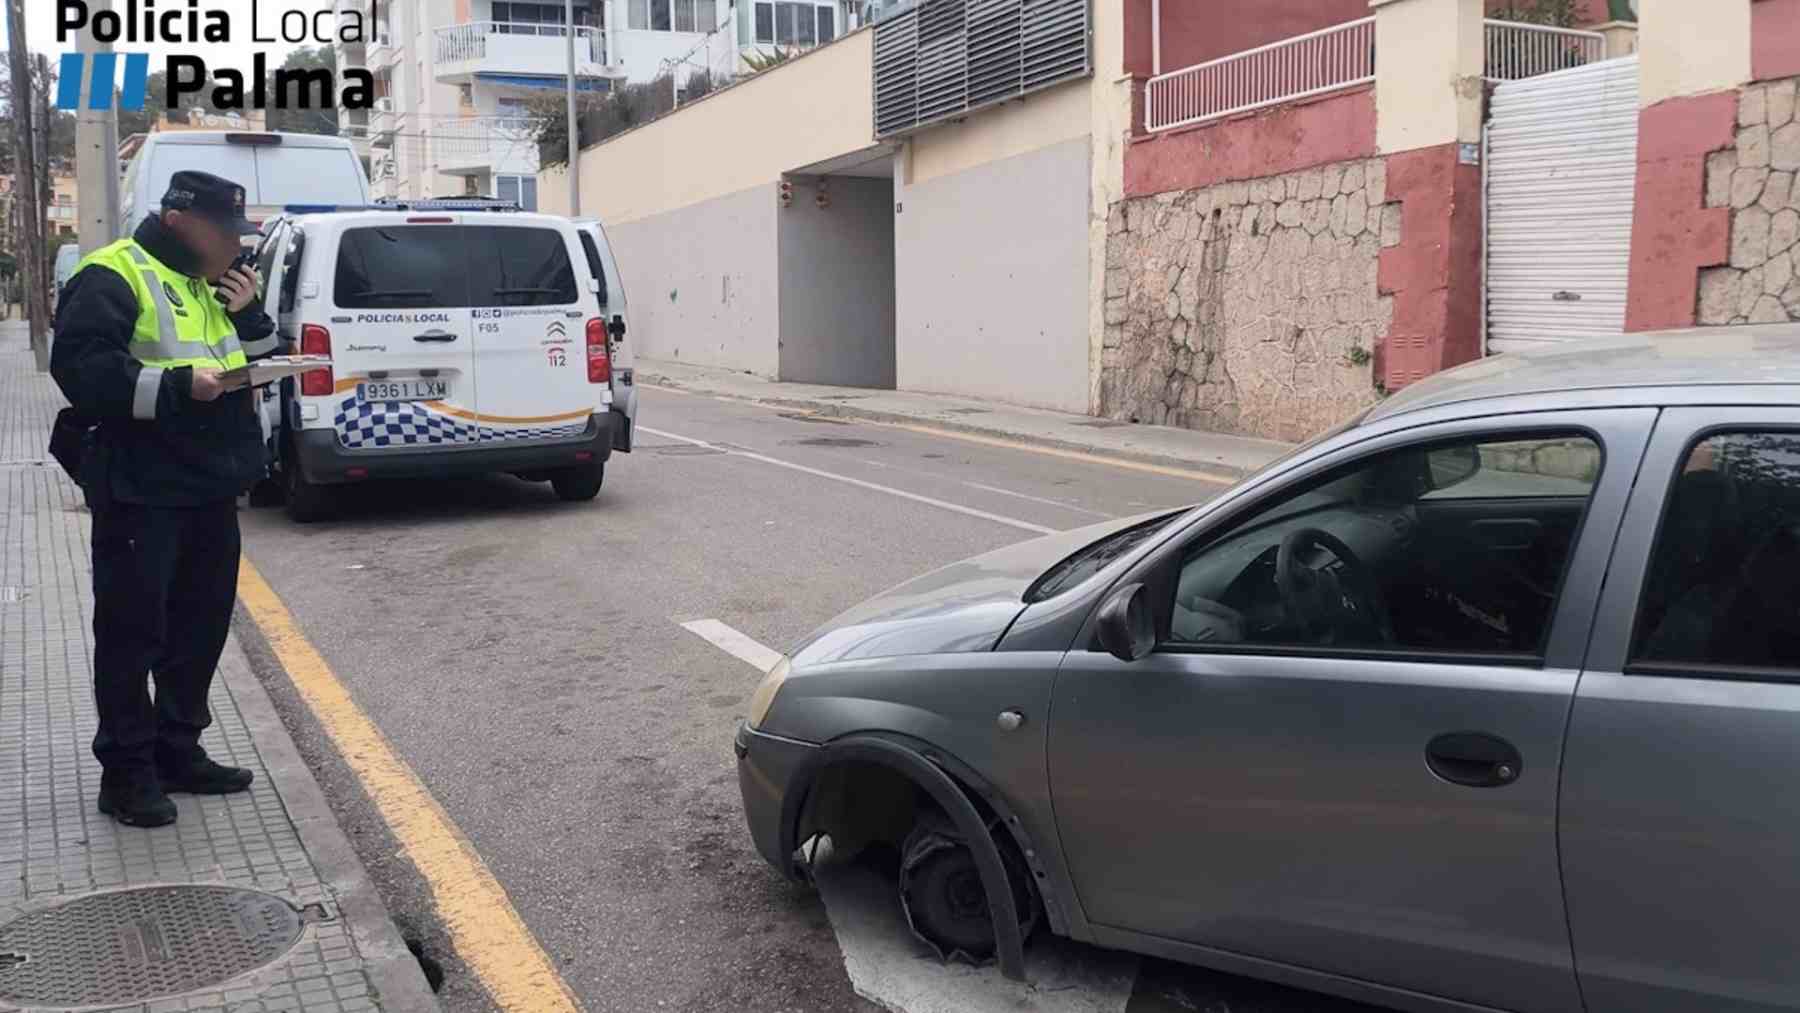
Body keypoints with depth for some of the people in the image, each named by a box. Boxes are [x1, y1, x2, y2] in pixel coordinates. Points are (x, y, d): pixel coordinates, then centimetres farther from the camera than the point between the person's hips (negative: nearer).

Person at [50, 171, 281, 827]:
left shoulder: (211, 283, 17)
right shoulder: (112, 277, -9)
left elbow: (262, 363, 20)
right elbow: (81, 368, -19)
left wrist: (249, 315, 1)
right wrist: (178, 386, -25)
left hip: (210, 490, 8)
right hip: (140, 494, -8)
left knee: (201, 627, 13)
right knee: (133, 631, 0)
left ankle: (179, 750, 26)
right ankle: (127, 771, 9)